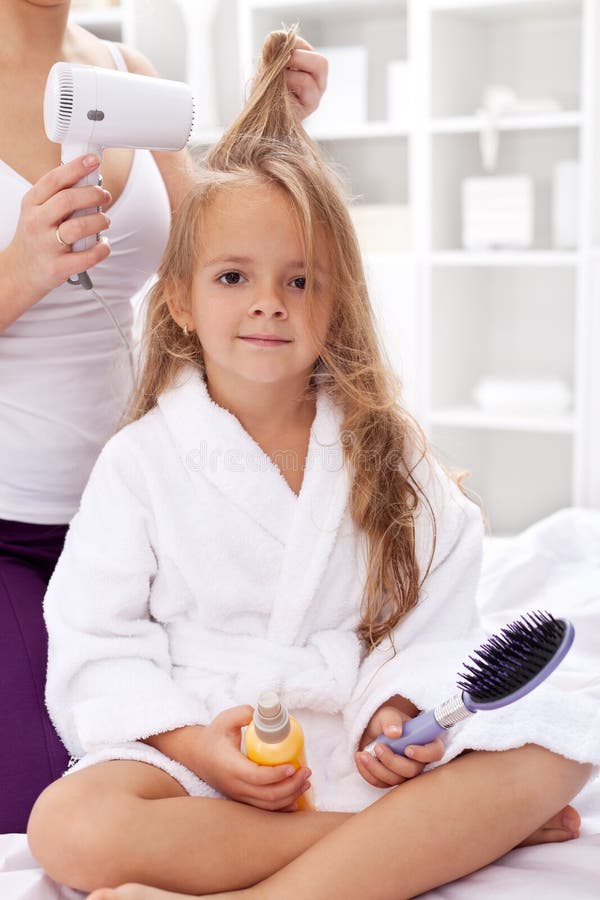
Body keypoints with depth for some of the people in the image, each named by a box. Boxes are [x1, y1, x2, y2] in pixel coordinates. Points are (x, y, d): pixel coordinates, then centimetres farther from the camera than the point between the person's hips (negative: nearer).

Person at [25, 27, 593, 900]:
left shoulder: (386, 452, 7)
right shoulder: (142, 460, 1)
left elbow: (434, 615, 4)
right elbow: (95, 642, -2)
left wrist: (400, 709, -16)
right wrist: (192, 738, -17)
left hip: (357, 748, 2)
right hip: (196, 750, -1)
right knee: (71, 828, -32)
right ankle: (441, 830, -26)